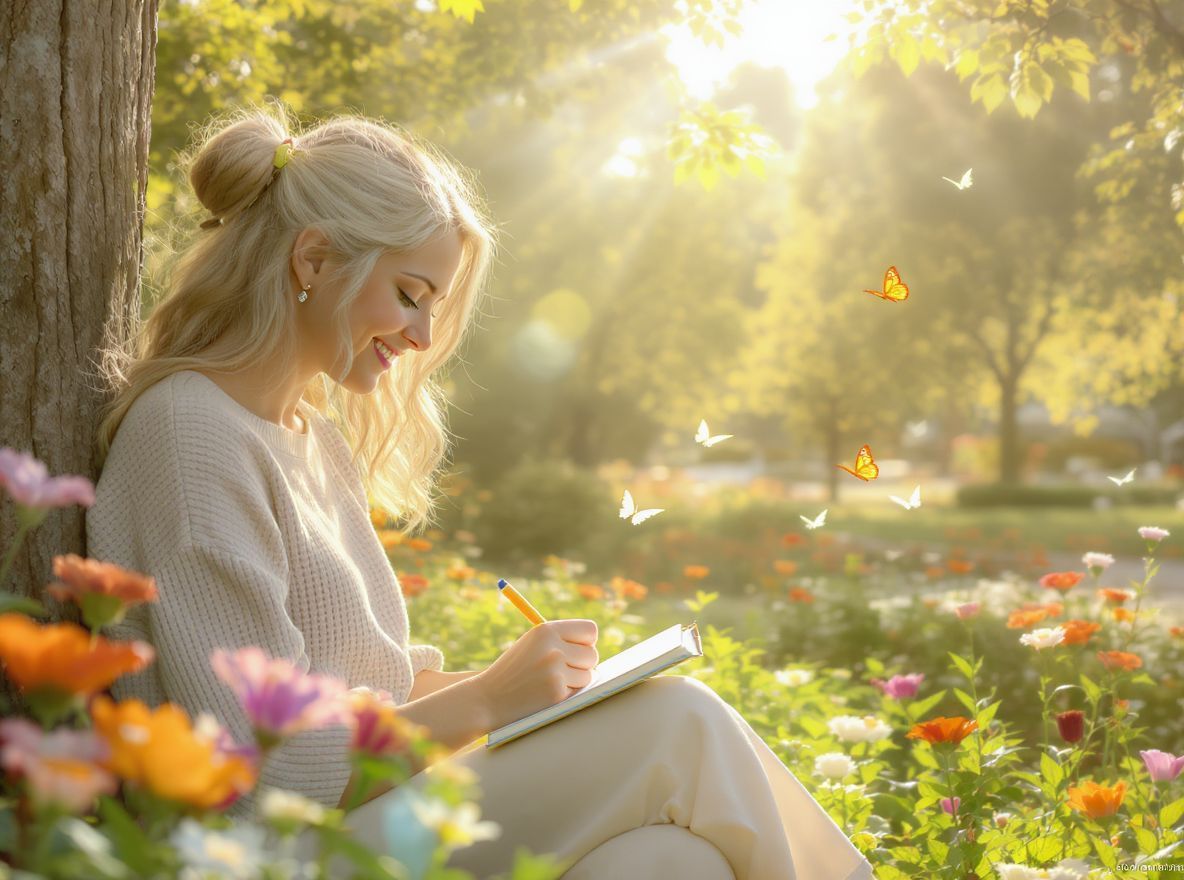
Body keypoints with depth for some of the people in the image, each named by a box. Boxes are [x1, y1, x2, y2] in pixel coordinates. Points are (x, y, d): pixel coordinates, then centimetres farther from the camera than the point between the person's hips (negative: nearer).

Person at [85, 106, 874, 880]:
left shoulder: (316, 438, 16)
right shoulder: (189, 437, -14)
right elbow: (269, 781, -19)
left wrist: (506, 679, 4)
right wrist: (488, 701, -13)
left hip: (367, 814, 8)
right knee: (678, 728, -17)